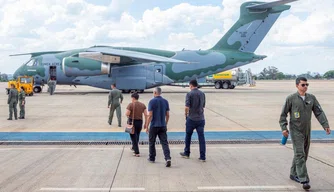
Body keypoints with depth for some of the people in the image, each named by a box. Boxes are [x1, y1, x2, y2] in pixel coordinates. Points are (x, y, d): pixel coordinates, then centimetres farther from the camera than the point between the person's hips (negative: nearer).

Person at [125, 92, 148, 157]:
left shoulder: (130, 105, -11)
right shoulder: (142, 105, 2)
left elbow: (127, 114, -18)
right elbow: (146, 114, -2)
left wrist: (128, 115, 5)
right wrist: (146, 123, 4)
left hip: (132, 122, -4)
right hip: (140, 122, 4)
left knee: (133, 137, 3)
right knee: (137, 136, 23)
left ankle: (137, 152, -2)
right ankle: (134, 147, 43)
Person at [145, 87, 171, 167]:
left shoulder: (152, 101, -9)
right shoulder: (165, 101, 5)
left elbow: (150, 115, -13)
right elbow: (167, 115, 8)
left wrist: (147, 126, -7)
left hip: (154, 126, -3)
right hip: (163, 126, 4)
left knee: (152, 142, 14)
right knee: (164, 143, -1)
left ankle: (152, 158, 25)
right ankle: (168, 158, -17)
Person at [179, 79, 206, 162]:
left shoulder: (189, 94, -10)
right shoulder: (202, 94, 6)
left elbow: (187, 107, -16)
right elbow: (203, 106, 13)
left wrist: (186, 114, 1)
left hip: (191, 118, -4)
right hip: (201, 118, 4)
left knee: (188, 136, 15)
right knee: (201, 137, 3)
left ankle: (186, 153, 27)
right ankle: (202, 157, 1)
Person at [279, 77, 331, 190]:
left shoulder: (311, 98, 4)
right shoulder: (291, 99, -8)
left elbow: (319, 112, 1)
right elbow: (283, 114, -5)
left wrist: (326, 125, -9)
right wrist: (284, 128, -13)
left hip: (307, 130, 5)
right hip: (296, 131, -5)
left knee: (303, 155, 13)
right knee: (299, 154, -12)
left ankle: (294, 174, 30)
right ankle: (304, 180, -15)